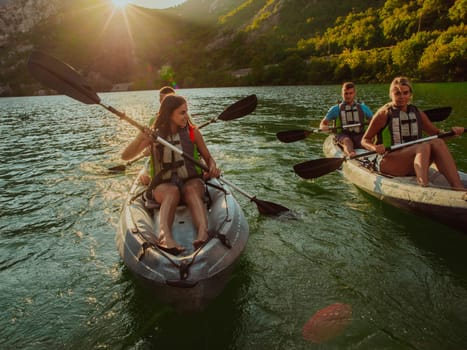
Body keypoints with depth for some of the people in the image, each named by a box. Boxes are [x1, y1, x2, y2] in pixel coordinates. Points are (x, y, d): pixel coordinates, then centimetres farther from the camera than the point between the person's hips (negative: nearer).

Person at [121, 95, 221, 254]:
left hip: (191, 181, 1)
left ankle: (203, 234, -58)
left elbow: (208, 157, 11)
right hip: (163, 186, 0)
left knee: (192, 190, -35)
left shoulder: (193, 132, 2)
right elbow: (125, 156, -3)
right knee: (172, 192, -36)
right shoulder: (153, 134, -1)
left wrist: (213, 168, -13)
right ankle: (165, 236, -59)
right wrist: (139, 139, -22)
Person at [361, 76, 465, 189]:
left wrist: (452, 131, 3)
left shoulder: (417, 113, 15)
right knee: (424, 147, -28)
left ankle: (458, 187, -31)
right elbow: (365, 140, -3)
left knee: (438, 143, -20)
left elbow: (436, 133, 24)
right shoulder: (384, 113, -2)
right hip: (387, 162, -5)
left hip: (412, 164, 6)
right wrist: (374, 148, -24)